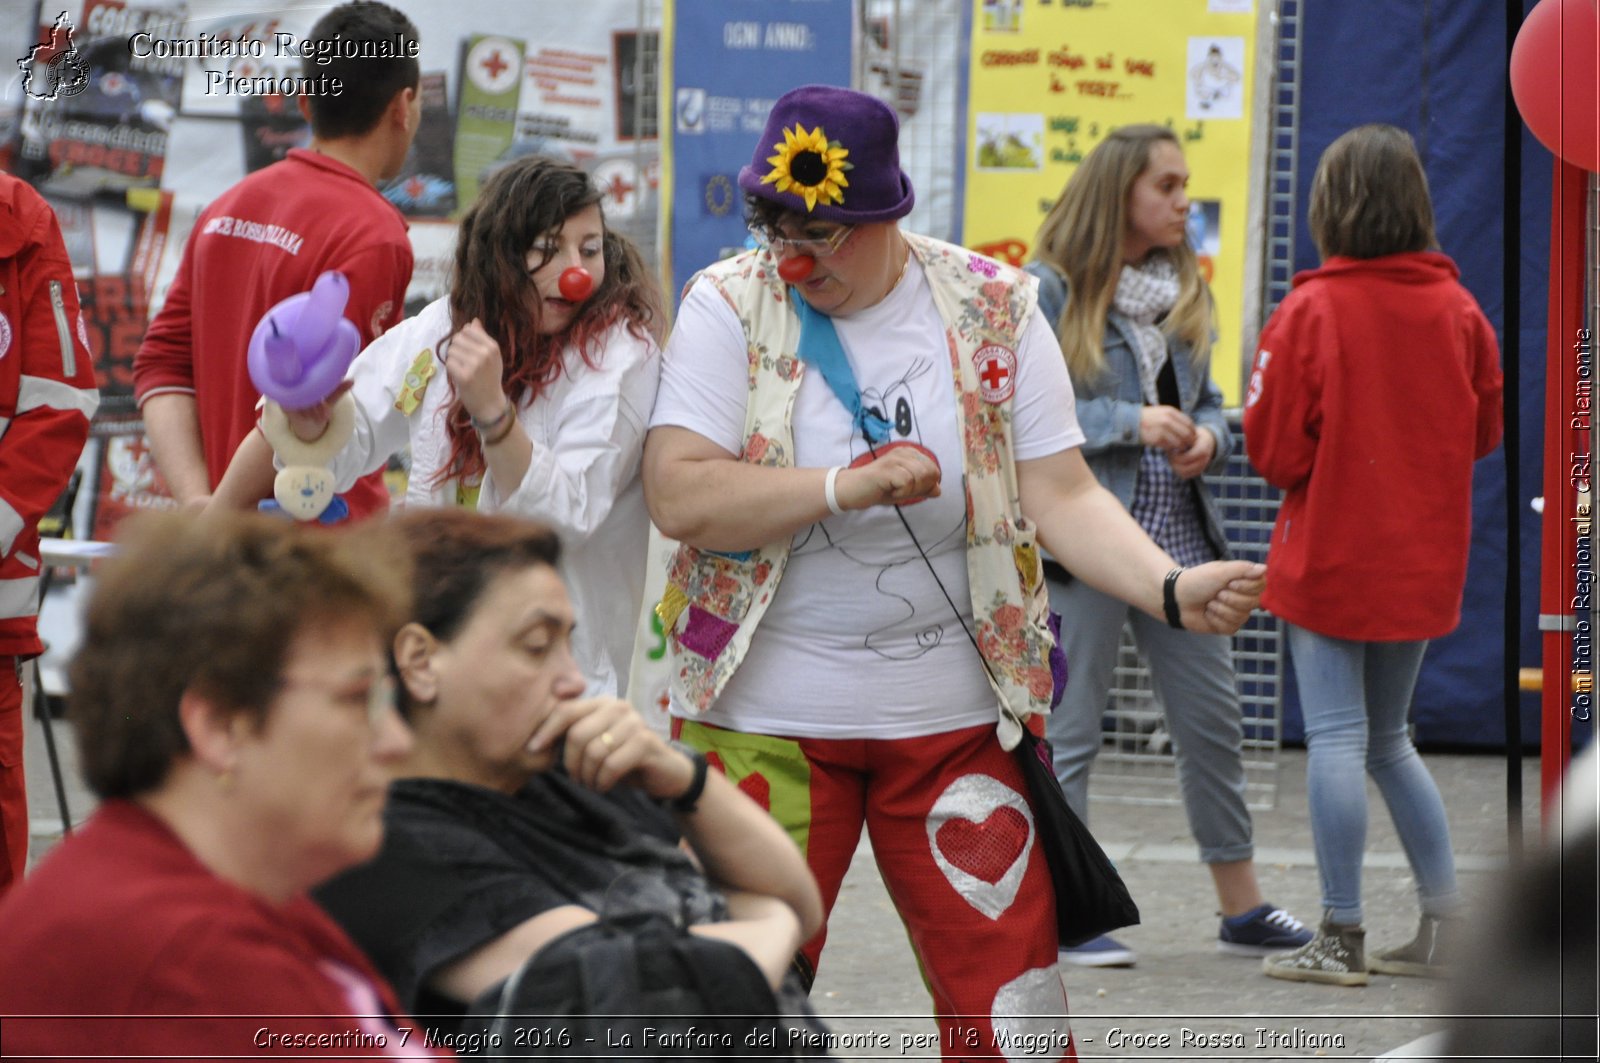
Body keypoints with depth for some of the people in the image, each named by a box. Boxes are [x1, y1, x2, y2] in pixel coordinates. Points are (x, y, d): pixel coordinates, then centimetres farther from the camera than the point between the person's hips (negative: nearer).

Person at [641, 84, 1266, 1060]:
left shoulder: (993, 309, -1)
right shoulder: (730, 306, -4)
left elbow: (1062, 498, -4)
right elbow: (679, 498, -14)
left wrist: (1173, 589, -21)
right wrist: (847, 486, -24)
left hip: (954, 720, 1)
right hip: (766, 719, -1)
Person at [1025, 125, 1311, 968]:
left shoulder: (1185, 292, 14)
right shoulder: (1050, 291, -7)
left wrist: (1206, 438, -3)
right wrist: (1132, 423, -19)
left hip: (1178, 538, 6)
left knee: (1213, 722, 8)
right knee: (1069, 727, 0)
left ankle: (1242, 906, 17)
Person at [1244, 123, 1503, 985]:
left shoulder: (1312, 311, -13)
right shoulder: (1458, 311, 0)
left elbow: (1273, 445, -10)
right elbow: (1486, 428, 10)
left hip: (1330, 557, -5)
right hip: (1424, 562, 5)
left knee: (1336, 737, -1)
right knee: (1388, 738, 18)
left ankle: (1341, 937, 0)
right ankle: (1443, 919, 13)